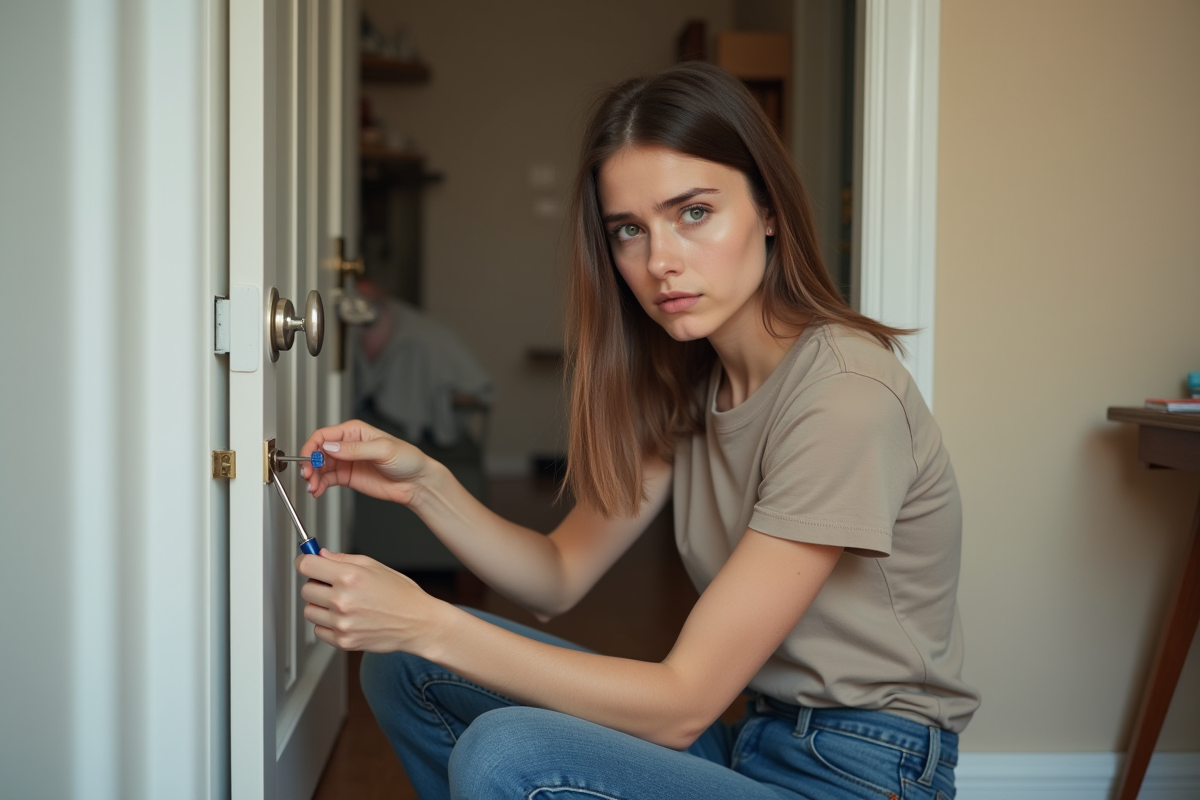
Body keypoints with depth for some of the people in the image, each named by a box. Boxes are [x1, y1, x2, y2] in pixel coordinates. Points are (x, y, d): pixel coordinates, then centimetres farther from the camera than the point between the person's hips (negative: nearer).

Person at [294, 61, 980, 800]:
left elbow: (681, 703, -22)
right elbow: (562, 574, 6)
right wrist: (424, 482, -10)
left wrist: (431, 623, -23)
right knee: (406, 667, 1)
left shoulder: (847, 397, -23)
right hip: (752, 737, 8)